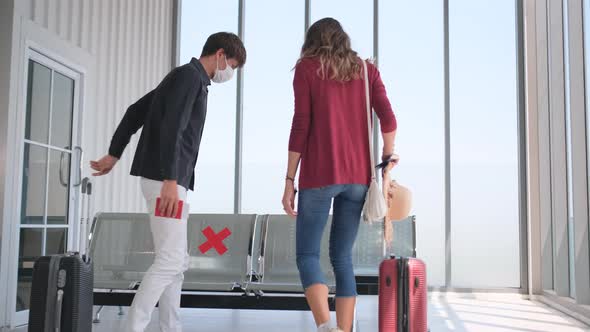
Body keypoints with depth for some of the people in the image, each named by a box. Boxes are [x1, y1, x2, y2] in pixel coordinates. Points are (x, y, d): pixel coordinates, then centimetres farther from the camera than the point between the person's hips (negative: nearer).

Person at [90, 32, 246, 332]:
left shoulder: (183, 78, 22)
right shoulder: (190, 75, -7)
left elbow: (135, 112, 24)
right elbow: (171, 127, -20)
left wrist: (114, 154, 23)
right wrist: (171, 180, -25)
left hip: (167, 181, 10)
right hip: (165, 180, -10)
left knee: (177, 262, 10)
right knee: (170, 260, -11)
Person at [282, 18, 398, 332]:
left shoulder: (306, 68, 5)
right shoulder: (366, 69, 14)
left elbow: (301, 125, -3)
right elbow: (388, 119, 1)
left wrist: (289, 180, -1)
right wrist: (387, 161, 12)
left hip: (319, 175, -4)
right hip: (358, 177, 4)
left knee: (307, 255, 2)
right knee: (342, 258, 11)